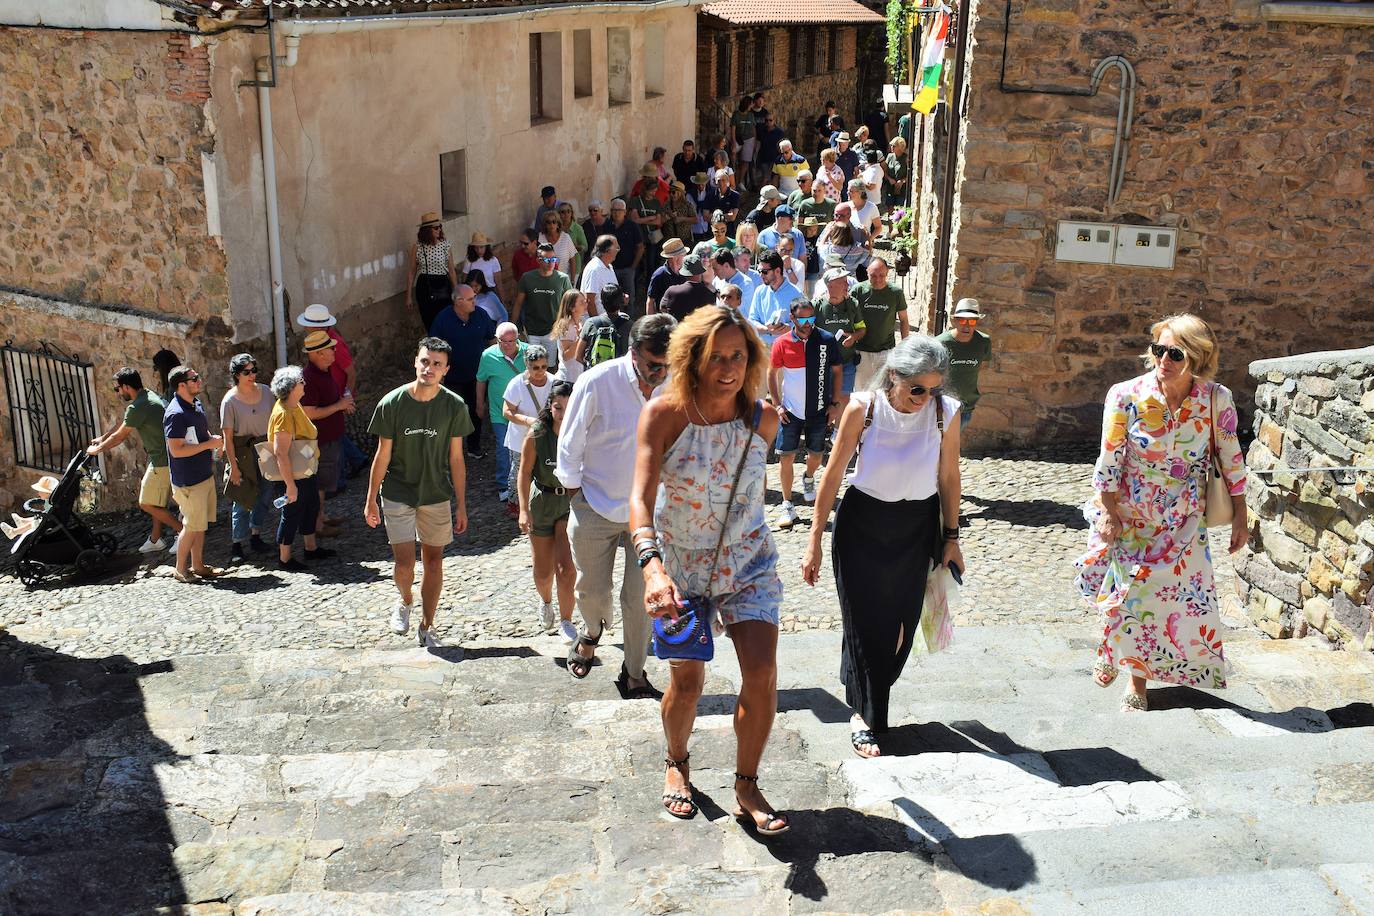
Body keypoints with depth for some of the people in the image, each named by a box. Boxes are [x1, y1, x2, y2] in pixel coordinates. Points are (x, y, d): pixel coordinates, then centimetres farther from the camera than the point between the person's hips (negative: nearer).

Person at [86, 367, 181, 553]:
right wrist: (102, 438, 32)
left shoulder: (137, 407, -20)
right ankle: (155, 539, 27)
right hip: (163, 458, 10)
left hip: (162, 461, -10)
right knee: (156, 501, 18)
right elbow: (123, 426, 25)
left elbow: (119, 436, -8)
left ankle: (183, 531, 3)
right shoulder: (149, 396, 11)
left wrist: (98, 449, 8)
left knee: (147, 504, -1)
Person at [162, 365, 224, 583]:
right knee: (192, 526, 0)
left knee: (200, 524, 15)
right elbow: (177, 450, -25)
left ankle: (198, 565, 25)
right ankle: (181, 569, 13)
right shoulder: (175, 414, -21)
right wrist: (209, 444, -21)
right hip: (188, 481, -9)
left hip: (204, 475, 9)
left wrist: (214, 440, 3)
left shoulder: (196, 403, 9)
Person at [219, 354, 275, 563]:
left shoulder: (266, 391, 1)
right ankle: (237, 545, 12)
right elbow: (228, 437, -11)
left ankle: (256, 535, 29)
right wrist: (233, 466, -13)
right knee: (243, 500, 0)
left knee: (266, 494, 11)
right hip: (242, 452, -5)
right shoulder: (230, 400, -12)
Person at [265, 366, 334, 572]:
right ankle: (284, 559, 16)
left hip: (305, 471, 10)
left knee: (312, 505, 21)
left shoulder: (295, 405, 4)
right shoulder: (283, 414, -27)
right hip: (293, 475, -10)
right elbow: (281, 453, -29)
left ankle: (311, 548, 37)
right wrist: (290, 485, -28)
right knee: (291, 513, 2)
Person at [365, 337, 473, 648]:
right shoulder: (392, 403, -11)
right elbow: (382, 455, -4)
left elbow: (456, 459, -2)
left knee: (433, 560, 9)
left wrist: (461, 506, -1)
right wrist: (371, 500, 0)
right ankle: (405, 601, 28)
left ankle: (426, 627, 25)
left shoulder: (454, 406, -9)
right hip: (398, 495, -1)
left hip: (437, 495, 2)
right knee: (404, 562, -6)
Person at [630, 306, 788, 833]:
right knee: (687, 680, 7)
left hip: (747, 559, 2)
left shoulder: (763, 418, -11)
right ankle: (676, 764, 38)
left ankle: (746, 788, 12)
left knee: (762, 673, -9)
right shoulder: (665, 414, -21)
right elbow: (641, 498, -30)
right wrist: (652, 567, -44)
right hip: (679, 561, -2)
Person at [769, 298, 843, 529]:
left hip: (819, 411, 1)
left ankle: (808, 478, 48)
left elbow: (836, 372, 2)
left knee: (816, 455, 14)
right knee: (785, 457, -3)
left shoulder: (827, 340, -8)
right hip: (791, 411, -1)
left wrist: (835, 404, -2)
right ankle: (787, 506, 8)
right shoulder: (782, 344, -8)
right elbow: (772, 374, 3)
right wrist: (777, 405, -4)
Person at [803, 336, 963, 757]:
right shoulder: (863, 408, -17)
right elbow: (833, 475, -10)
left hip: (917, 529, 2)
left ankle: (871, 697, 37)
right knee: (864, 622, 1)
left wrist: (951, 537, 6)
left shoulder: (944, 412, -13)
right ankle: (865, 716, 20)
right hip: (862, 524, -2)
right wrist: (814, 542, -9)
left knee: (900, 622, 11)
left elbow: (949, 478, 0)